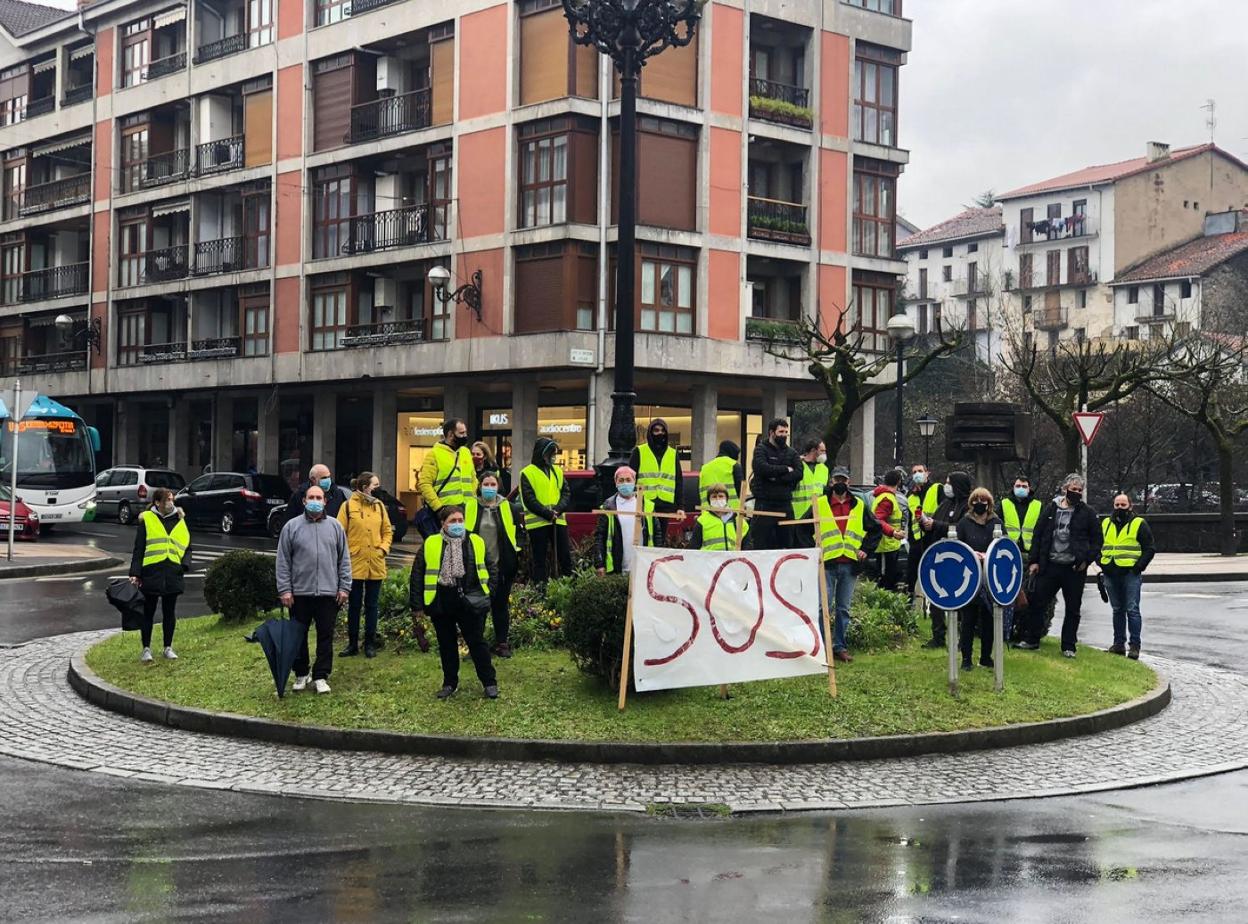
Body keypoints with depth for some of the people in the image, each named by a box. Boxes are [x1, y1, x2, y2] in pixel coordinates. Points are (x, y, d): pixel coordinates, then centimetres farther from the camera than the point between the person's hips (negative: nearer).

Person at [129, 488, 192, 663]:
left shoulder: (179, 520, 11)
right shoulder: (147, 520, 0)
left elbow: (187, 546, 15)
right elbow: (139, 548, -1)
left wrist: (185, 564, -2)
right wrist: (135, 573, -7)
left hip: (173, 573, 3)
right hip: (151, 573, -3)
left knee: (169, 612, 10)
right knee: (148, 611, 4)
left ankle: (168, 647, 20)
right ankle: (146, 648, 12)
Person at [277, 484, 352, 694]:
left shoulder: (335, 526, 6)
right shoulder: (292, 526, 2)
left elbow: (344, 559, 8)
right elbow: (283, 561, 1)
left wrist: (344, 587, 1)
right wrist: (284, 589, -5)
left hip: (328, 593, 1)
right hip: (299, 592, -1)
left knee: (326, 637, 3)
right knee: (298, 637, 8)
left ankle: (321, 676, 11)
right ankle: (301, 674, 21)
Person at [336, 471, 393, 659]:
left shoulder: (380, 506, 6)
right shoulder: (348, 506, -5)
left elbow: (387, 530, 12)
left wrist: (384, 548, -2)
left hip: (376, 564, 3)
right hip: (355, 564, -3)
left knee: (372, 605, 9)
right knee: (354, 605, 7)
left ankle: (370, 644, 17)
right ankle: (352, 644, 16)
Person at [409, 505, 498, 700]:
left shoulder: (476, 542, 3)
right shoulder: (431, 545, 1)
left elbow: (489, 568, 11)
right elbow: (417, 575, 2)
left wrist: (486, 592, 1)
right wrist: (417, 604, -1)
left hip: (469, 601, -1)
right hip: (441, 602, 1)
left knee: (477, 642, 2)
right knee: (446, 645, 11)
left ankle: (489, 682, 10)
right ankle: (450, 683, 24)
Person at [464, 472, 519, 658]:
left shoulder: (507, 507, 5)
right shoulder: (469, 507, 1)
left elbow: (517, 531, 13)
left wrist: (517, 553, 6)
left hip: (501, 566, 1)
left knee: (501, 605, 8)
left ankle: (502, 643, 16)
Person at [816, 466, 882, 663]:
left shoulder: (859, 506, 12)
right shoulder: (819, 504, 5)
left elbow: (875, 529, 19)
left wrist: (866, 549, 8)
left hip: (849, 565, 3)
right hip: (827, 563, -3)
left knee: (843, 608, 8)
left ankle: (839, 646, 14)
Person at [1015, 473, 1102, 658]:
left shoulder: (1087, 513, 1)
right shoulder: (1051, 510, 6)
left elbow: (1096, 540, 4)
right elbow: (1038, 536, 8)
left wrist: (1087, 560, -8)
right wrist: (1033, 561, 2)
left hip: (1074, 568, -1)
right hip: (1050, 566, 1)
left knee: (1073, 609, 7)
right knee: (1037, 603, 4)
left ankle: (1068, 646, 16)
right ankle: (1032, 640, 17)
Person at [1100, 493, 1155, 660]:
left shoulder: (1139, 524, 1)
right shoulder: (1105, 524, 14)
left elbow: (1150, 549, 0)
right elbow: (1098, 546, 23)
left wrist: (1139, 566, -10)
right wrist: (1101, 563, 8)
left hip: (1130, 573, -5)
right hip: (1111, 574, 5)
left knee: (1132, 610, -7)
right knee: (1117, 610, 11)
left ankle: (1135, 646, -4)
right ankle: (1119, 643, 17)